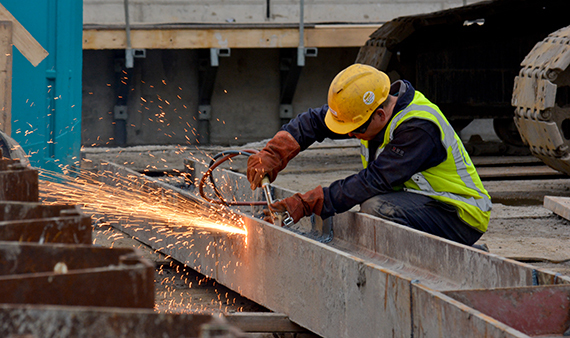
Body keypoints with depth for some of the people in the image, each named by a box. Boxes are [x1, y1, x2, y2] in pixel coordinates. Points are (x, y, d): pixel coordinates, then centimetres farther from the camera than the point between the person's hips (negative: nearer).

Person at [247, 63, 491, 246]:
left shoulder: (418, 128, -29)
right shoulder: (366, 109, -4)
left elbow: (375, 181, -31)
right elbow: (314, 122, 3)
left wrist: (306, 204, -31)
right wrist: (273, 154, -14)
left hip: (461, 218, -9)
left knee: (375, 207, -29)